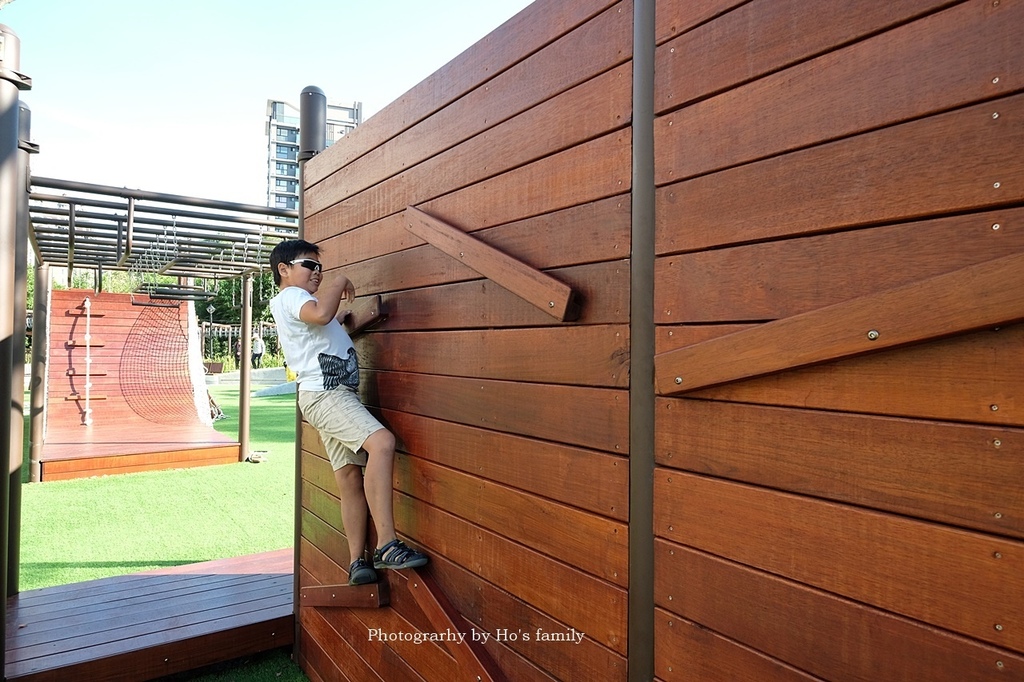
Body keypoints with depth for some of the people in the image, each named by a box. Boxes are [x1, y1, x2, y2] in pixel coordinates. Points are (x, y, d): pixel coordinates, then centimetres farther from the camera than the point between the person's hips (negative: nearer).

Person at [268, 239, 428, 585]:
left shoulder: (299, 302, 29)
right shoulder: (290, 297, -3)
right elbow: (321, 313, -25)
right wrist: (339, 283, -9)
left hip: (336, 395, 11)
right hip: (323, 392, -11)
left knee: (351, 479, 5)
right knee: (382, 442, -29)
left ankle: (357, 561, 7)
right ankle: (387, 545, -31)